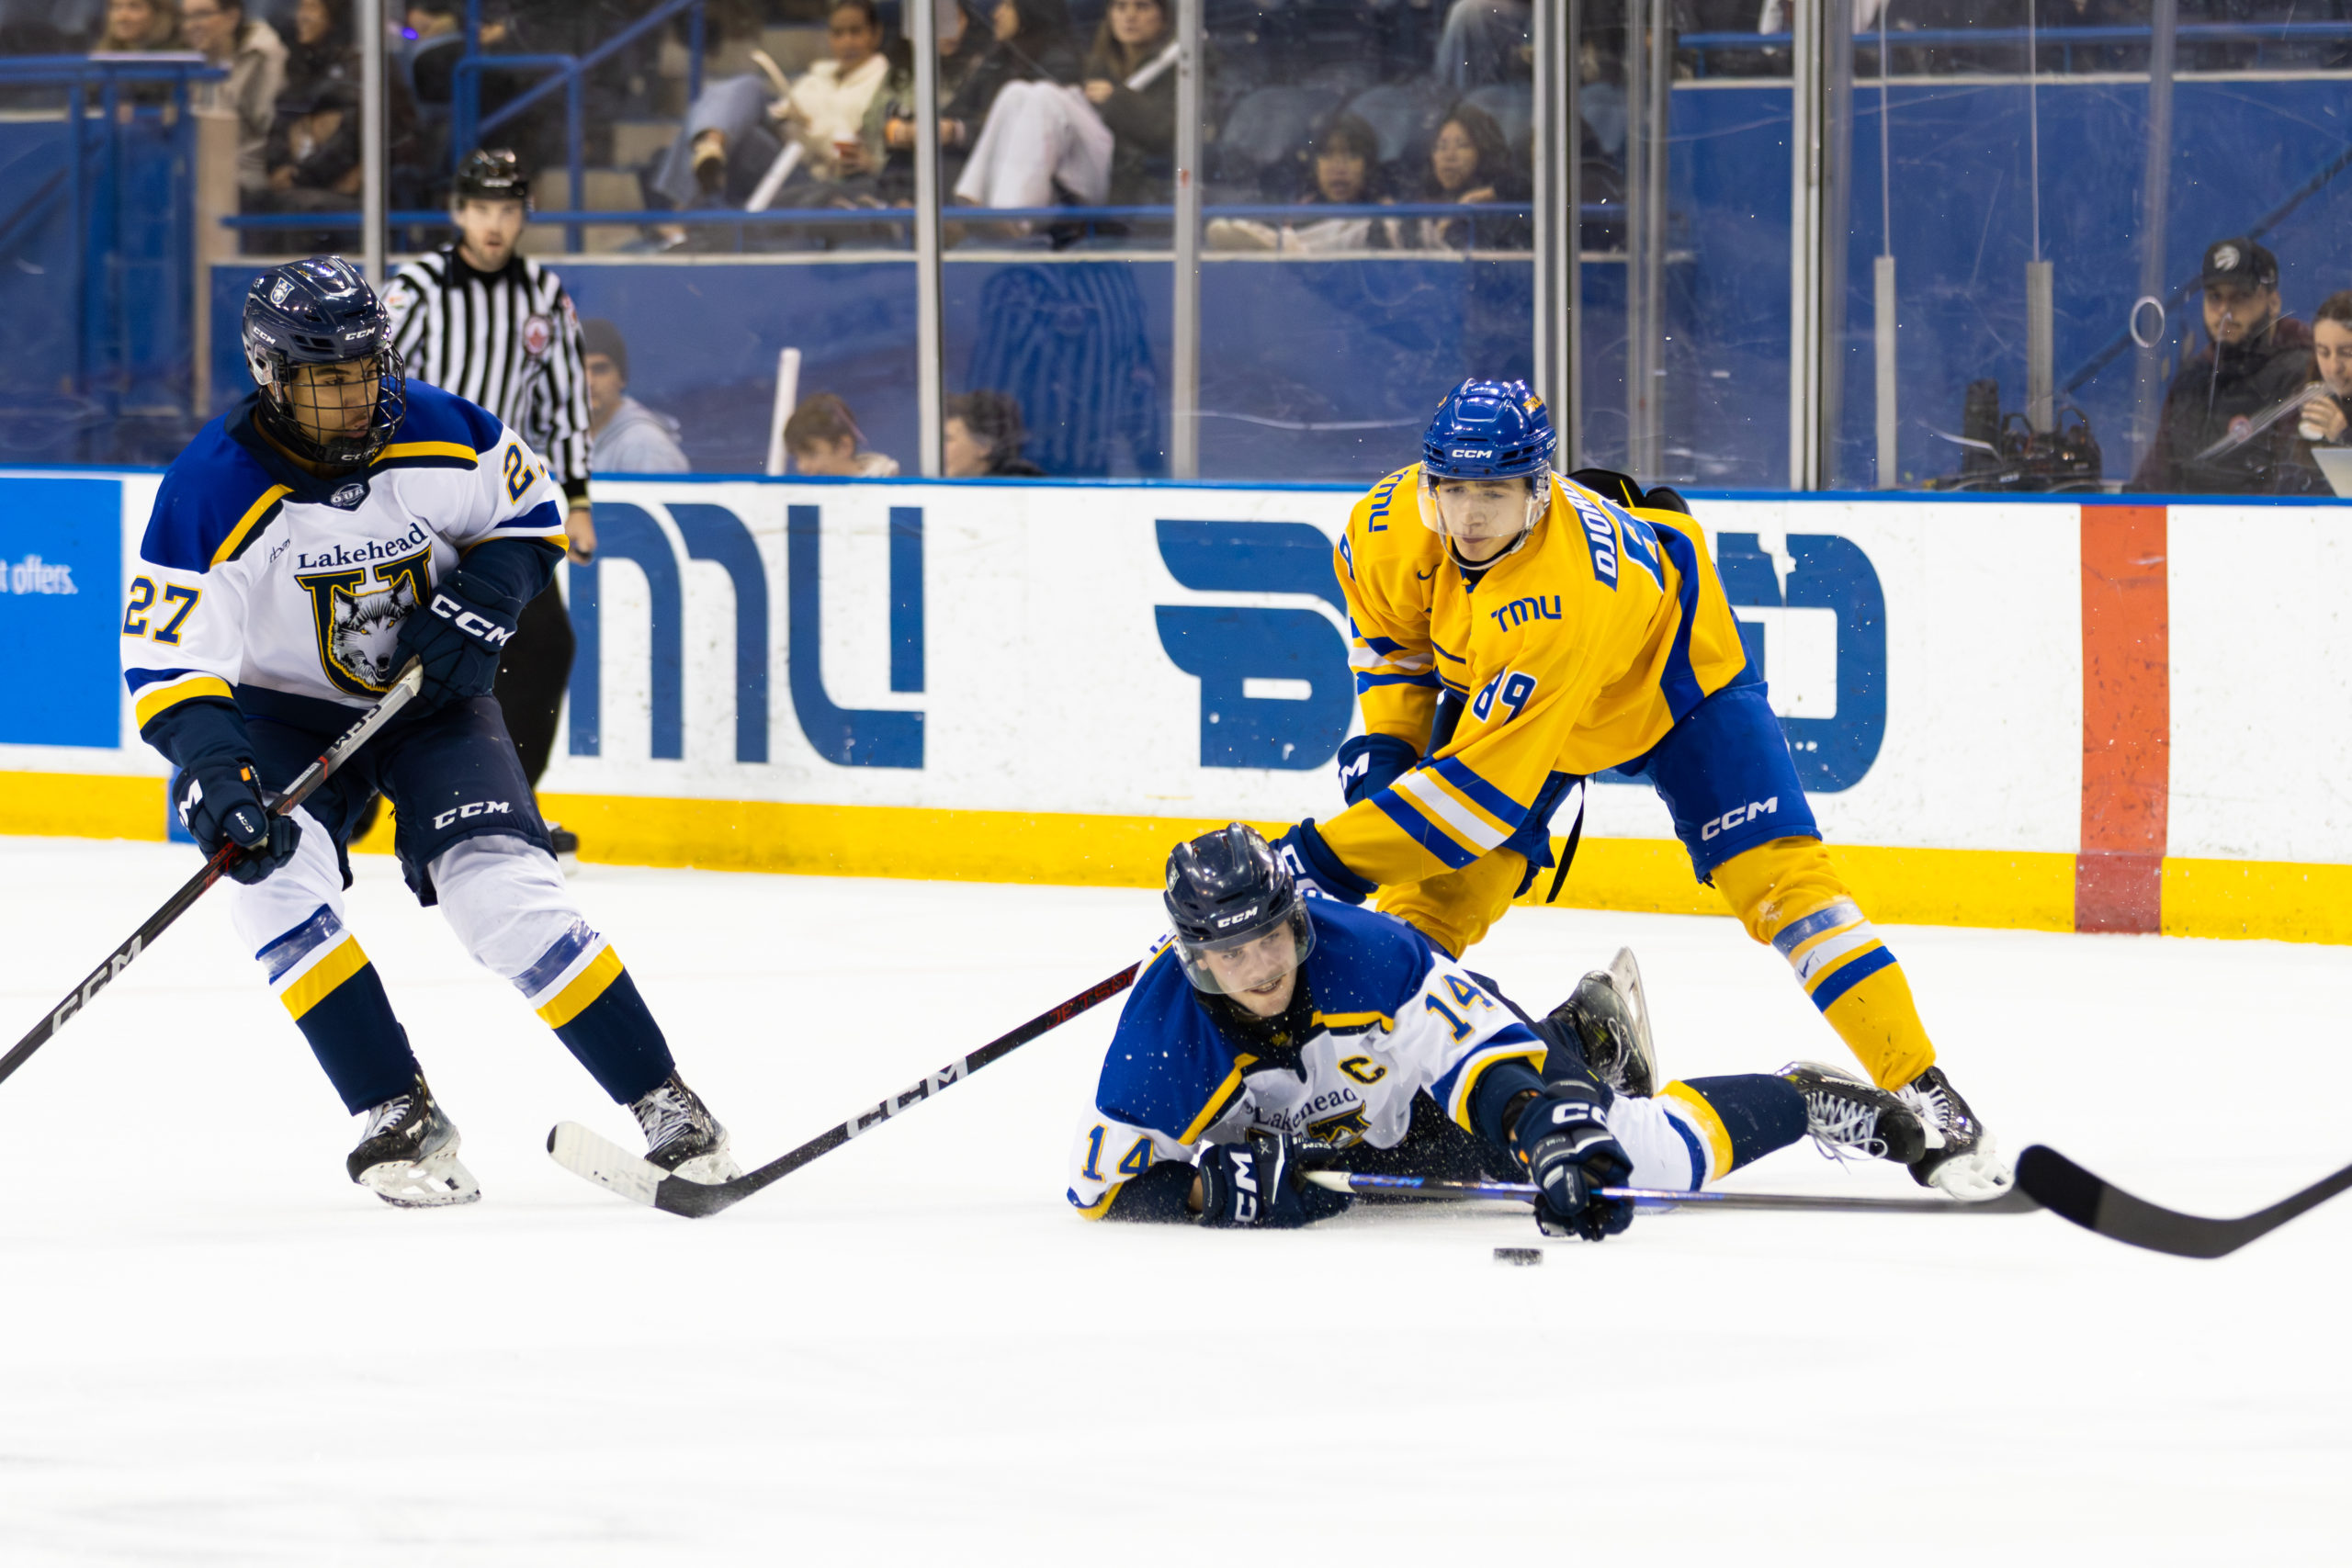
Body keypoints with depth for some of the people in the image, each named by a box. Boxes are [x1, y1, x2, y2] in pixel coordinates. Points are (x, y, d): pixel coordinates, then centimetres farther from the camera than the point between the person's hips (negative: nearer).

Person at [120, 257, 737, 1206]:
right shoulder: (212, 491, -24)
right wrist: (209, 770, -38)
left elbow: (532, 509, 3)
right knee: (271, 872, -26)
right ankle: (399, 1117, -18)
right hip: (289, 709, 0)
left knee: (503, 889, -17)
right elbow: (166, 659, -22)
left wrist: (479, 608, -15)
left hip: (431, 694, 0)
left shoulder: (440, 433, -16)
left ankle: (660, 1101, -6)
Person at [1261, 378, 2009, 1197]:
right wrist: (1383, 742, -14)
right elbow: (1389, 632, -1)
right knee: (1433, 895, -12)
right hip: (1492, 686, 6)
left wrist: (1329, 859, -46)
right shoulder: (1389, 527, -27)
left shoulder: (1564, 596, -46)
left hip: (1673, 674, -6)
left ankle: (1922, 1095, -11)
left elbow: (1484, 786, -46)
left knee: (1776, 877, -16)